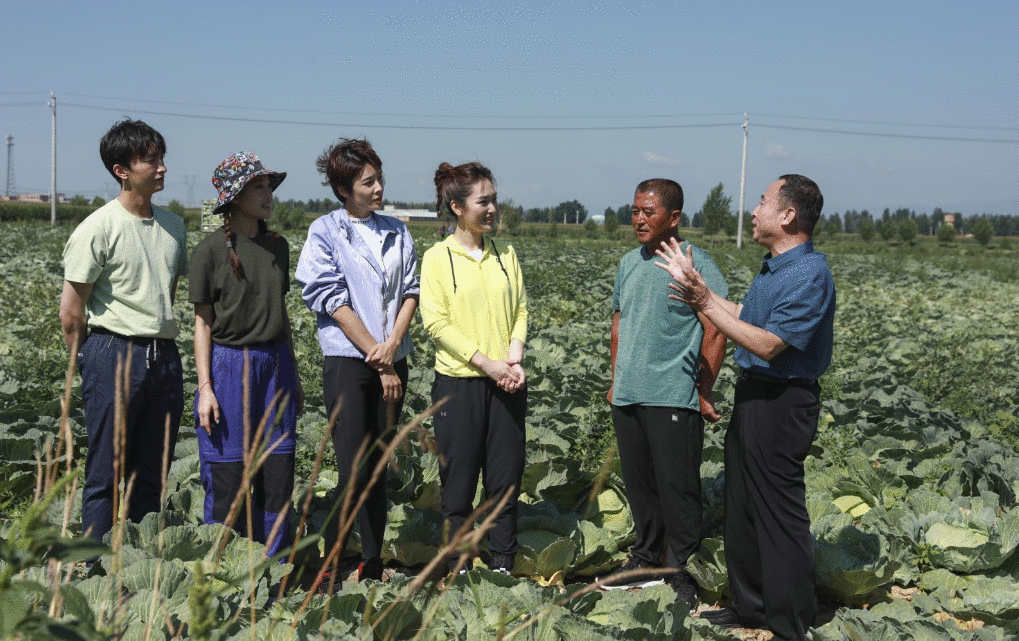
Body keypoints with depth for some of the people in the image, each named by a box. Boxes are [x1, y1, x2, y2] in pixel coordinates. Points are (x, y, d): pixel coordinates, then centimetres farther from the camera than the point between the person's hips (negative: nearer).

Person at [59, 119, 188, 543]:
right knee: (107, 474, 0)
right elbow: (71, 313, -5)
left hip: (164, 356, 6)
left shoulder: (173, 226, 12)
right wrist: (90, 365, 2)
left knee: (151, 474, 10)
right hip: (114, 353, -6)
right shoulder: (98, 228, -8)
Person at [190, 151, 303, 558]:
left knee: (278, 478, 6)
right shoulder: (212, 250, -5)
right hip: (229, 365, -5)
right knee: (227, 480, 0)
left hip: (275, 365, 5)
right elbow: (203, 322, -3)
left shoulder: (278, 246, 10)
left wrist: (293, 375, 17)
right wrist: (205, 387, -9)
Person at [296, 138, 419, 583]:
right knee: (354, 472, -11)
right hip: (347, 360, -5)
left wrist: (392, 343, -9)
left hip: (391, 361, 5)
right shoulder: (325, 233, -2)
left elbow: (411, 292, 9)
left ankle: (373, 566, 16)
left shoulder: (396, 233, 13)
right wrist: (378, 361, -9)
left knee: (377, 470, 8)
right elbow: (334, 302, -7)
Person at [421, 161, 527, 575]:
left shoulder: (505, 255, 11)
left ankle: (502, 565, 18)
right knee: (459, 478, 2)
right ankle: (458, 568, 14)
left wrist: (514, 357, -7)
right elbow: (436, 322, -9)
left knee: (506, 476, 6)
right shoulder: (437, 257, -3)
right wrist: (487, 362, -15)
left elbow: (521, 309, 11)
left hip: (506, 383, 4)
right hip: (458, 381, -4)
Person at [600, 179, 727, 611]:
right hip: (627, 397, 7)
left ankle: (683, 575, 7)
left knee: (677, 490, -3)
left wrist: (703, 393, -10)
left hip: (672, 399, -7)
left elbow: (715, 333, -10)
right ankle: (646, 560, 28)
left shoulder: (696, 264, -9)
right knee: (639, 484, 15)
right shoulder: (630, 263, 12)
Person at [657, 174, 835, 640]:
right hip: (752, 394, 10)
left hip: (781, 403, -10)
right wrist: (696, 286, 18)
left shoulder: (809, 275, -21)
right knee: (742, 507, 18)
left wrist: (705, 303, -23)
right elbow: (744, 317, 17)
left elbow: (767, 345, -24)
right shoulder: (775, 266, 12)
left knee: (779, 514, -3)